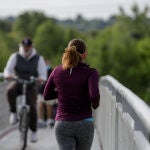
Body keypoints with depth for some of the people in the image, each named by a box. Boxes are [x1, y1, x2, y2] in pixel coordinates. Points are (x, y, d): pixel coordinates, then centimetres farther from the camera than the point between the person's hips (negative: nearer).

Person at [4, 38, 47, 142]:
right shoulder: (15, 57, -1)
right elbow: (8, 69, -10)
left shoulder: (38, 59, -4)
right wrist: (8, 75, -35)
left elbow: (43, 73, -12)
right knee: (10, 91, -35)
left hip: (31, 86, 0)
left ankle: (34, 131, 0)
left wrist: (41, 79, -37)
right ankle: (13, 112, -15)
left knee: (32, 107, -16)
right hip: (18, 83, 0)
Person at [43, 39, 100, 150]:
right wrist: (95, 104, -4)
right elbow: (94, 95, -27)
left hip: (62, 124, 1)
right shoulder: (90, 73, -10)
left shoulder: (57, 71, 1)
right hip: (84, 124, -1)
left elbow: (46, 95, 11)